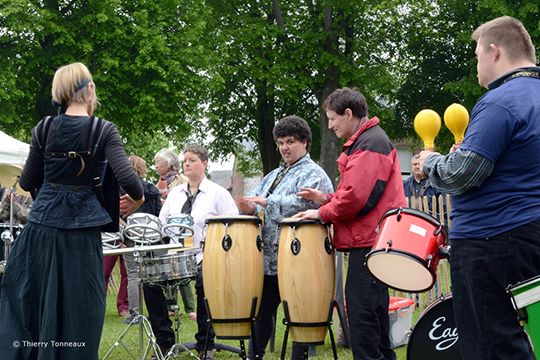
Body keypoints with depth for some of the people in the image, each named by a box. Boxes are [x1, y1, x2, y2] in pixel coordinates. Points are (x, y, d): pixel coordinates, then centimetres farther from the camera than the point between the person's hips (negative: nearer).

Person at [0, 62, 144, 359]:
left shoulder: (45, 129, 3)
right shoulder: (104, 131, -5)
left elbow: (27, 183, 6)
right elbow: (127, 178, -15)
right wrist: (138, 199, 4)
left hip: (41, 227, 3)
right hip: (81, 231, -2)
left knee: (25, 302, 14)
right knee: (77, 314, 4)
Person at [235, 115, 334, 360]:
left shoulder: (313, 174, -4)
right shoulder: (274, 175, 22)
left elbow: (303, 202, -22)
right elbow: (257, 200, 17)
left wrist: (267, 203, -22)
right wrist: (249, 208, -7)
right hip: (269, 258, 8)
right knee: (262, 310, 12)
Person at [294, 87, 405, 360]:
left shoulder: (371, 143, -13)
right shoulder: (361, 142, 21)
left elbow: (357, 197, -21)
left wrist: (322, 213, -9)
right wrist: (327, 199, 11)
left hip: (369, 240, -11)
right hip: (370, 239, 11)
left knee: (360, 309, -12)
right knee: (372, 308, 14)